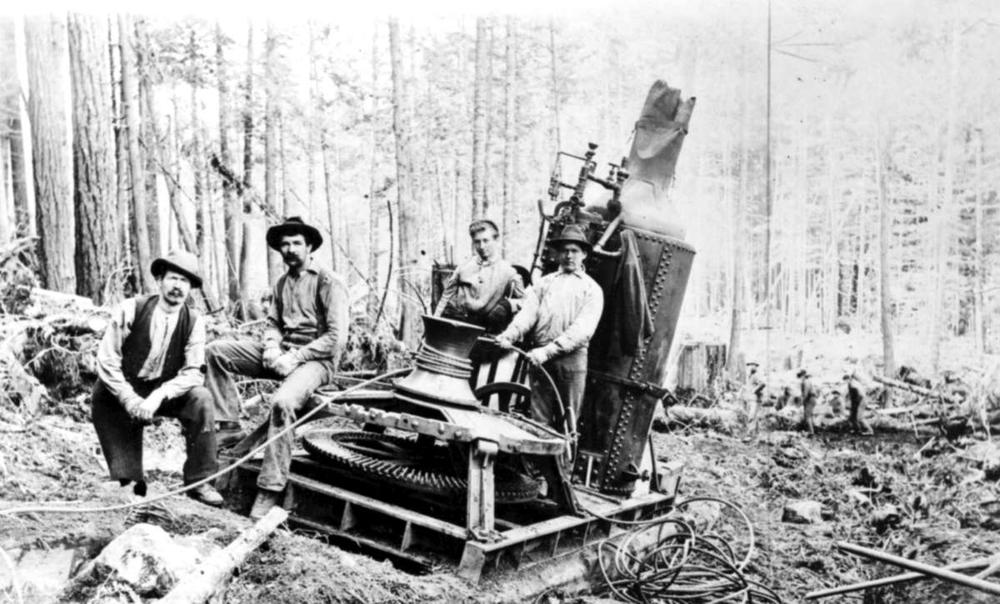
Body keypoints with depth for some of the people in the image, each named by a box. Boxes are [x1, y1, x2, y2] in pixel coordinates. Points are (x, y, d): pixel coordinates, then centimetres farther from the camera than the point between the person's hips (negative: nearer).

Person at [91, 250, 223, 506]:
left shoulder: (194, 322, -9)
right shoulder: (131, 309, -14)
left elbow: (192, 372, -12)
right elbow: (107, 360, -13)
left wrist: (158, 396, -28)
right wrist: (131, 400, -21)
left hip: (166, 392, 0)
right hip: (123, 391, 1)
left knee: (201, 399, -23)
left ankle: (199, 482, -14)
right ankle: (131, 484, 0)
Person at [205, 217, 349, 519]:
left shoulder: (329, 283, -7)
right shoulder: (282, 283, 17)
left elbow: (336, 337, -14)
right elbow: (272, 323, 17)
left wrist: (295, 357, -19)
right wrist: (271, 347, -7)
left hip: (315, 358, -8)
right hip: (282, 353, 8)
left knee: (282, 402, -37)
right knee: (216, 350, -6)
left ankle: (271, 488, -30)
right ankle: (227, 422, -8)